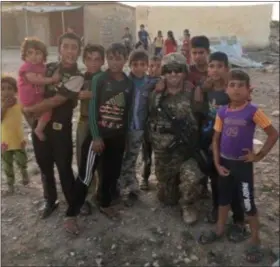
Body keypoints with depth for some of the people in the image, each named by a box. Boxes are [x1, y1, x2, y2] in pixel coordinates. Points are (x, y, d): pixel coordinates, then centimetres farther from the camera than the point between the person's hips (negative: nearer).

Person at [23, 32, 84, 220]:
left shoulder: (77, 78, -13)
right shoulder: (49, 67, 5)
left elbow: (56, 101, -17)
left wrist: (29, 109, -7)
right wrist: (33, 113, -3)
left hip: (60, 128, -5)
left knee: (64, 168, 5)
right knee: (45, 166, 17)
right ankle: (50, 201, 38)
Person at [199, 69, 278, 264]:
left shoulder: (253, 111, -16)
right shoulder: (222, 112, -3)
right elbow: (216, 139, 5)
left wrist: (259, 156, -10)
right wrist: (217, 163, 0)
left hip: (243, 163, -4)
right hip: (225, 162, 5)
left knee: (248, 203, 5)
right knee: (224, 198, 20)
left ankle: (255, 241, 24)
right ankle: (220, 230, 39)